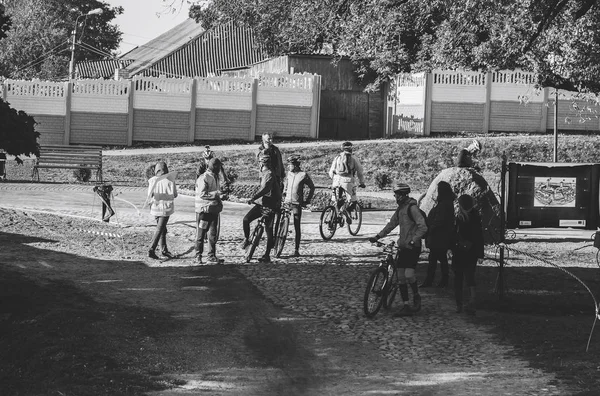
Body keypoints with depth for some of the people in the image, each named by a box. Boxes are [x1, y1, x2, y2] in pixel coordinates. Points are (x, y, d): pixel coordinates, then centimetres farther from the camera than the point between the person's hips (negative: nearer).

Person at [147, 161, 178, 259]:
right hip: (165, 208, -3)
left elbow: (150, 195, -3)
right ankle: (151, 250, -9)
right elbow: (175, 195, -4)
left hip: (155, 207, 3)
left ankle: (164, 250, 23)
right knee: (159, 230, -1)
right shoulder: (169, 180, -10)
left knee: (162, 229, 17)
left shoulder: (152, 180, -5)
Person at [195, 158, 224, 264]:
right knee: (201, 234, 2)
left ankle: (211, 256, 11)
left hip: (214, 210, 8)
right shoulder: (204, 178, -14)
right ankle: (198, 256, 11)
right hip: (203, 210, -8)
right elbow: (202, 194, -22)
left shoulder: (215, 177, 14)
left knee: (213, 234, 7)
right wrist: (217, 194, -24)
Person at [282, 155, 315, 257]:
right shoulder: (289, 174, 8)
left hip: (297, 203, -4)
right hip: (286, 202, 4)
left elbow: (312, 187, 5)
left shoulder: (303, 175, -5)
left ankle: (296, 249, 0)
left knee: (297, 227, -3)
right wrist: (284, 193, 17)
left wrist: (308, 200, 3)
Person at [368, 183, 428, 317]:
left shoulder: (412, 207, -14)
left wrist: (413, 241, -27)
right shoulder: (400, 208, 13)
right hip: (402, 247, 9)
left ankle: (416, 296, 9)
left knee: (409, 275, -18)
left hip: (413, 247, -9)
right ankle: (406, 307, 6)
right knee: (401, 277, 3)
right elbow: (391, 224, 22)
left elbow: (423, 227, -20)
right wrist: (377, 237, 16)